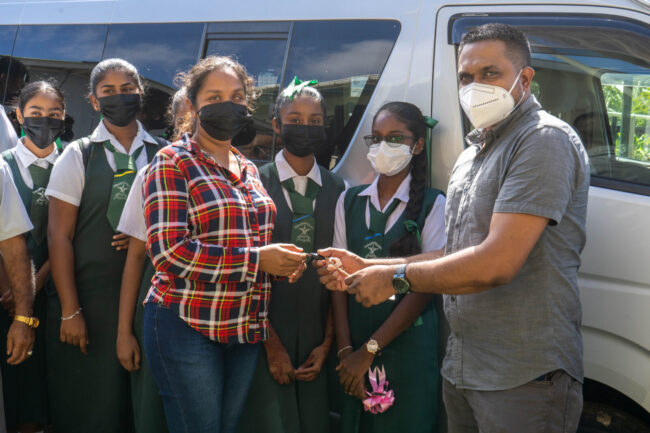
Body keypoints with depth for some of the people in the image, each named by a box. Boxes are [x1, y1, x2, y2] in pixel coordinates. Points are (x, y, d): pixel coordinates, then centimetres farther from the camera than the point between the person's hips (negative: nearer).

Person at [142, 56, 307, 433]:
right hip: (188, 327, -6)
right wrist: (256, 258, -18)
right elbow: (168, 252, -17)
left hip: (245, 328, 7)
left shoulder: (249, 170, 15)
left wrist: (285, 261, 2)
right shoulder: (173, 163, -7)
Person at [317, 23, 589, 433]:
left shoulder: (544, 139, -14)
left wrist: (395, 277, -12)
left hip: (524, 379, -8)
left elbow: (496, 264, -23)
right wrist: (366, 268, 7)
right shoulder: (472, 156, 17)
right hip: (462, 369, 8)